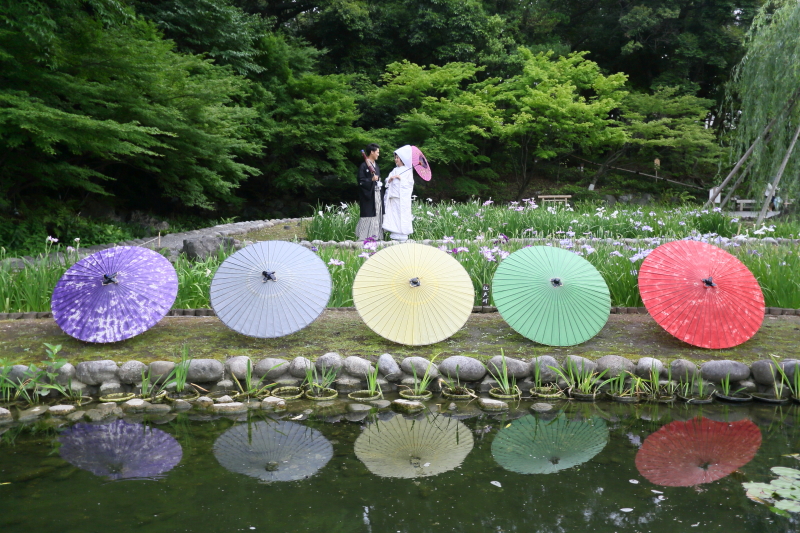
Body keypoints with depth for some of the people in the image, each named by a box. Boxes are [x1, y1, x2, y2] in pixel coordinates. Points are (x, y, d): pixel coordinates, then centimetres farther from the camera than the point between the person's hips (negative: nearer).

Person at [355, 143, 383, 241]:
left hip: (377, 195, 8)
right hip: (368, 195, -8)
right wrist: (371, 180, -24)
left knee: (377, 214, 7)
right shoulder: (364, 166, -9)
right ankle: (362, 237, -2)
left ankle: (376, 236, 12)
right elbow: (361, 181, -14)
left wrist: (380, 183, 11)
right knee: (368, 215, -8)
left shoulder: (376, 166, 16)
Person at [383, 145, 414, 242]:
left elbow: (410, 183, -3)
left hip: (403, 197, -5)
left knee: (402, 215, -8)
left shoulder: (408, 171, 4)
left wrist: (401, 179, -12)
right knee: (393, 215, 0)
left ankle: (402, 236, -5)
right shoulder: (394, 170, 18)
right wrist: (391, 179, -8)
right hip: (393, 197, 5)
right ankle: (395, 236, 3)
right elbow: (387, 182, 13)